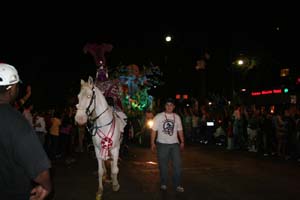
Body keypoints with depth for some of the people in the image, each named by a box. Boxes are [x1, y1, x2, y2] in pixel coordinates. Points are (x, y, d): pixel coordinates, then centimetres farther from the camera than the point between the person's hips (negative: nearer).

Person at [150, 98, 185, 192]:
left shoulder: (177, 117, 9)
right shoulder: (158, 116, -2)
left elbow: (180, 130, 13)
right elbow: (154, 130, -4)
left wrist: (182, 142, 9)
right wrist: (152, 143, -8)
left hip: (175, 144, 3)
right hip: (162, 144, -3)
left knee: (177, 164, 0)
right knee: (163, 165, 6)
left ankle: (177, 185, 10)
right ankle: (163, 184, 21)